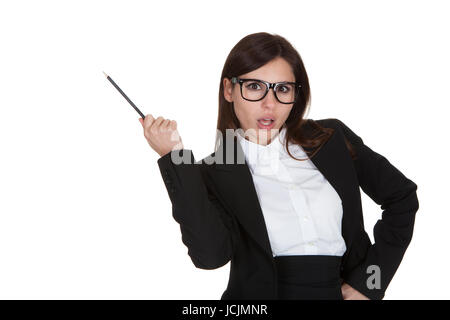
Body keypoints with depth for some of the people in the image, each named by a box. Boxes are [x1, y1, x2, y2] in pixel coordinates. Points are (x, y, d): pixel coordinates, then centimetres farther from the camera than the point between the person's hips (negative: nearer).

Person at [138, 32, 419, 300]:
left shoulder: (332, 140, 7)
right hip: (263, 293, -4)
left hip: (341, 292, 5)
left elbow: (402, 195, 12)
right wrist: (175, 158, -15)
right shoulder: (213, 175, 1)